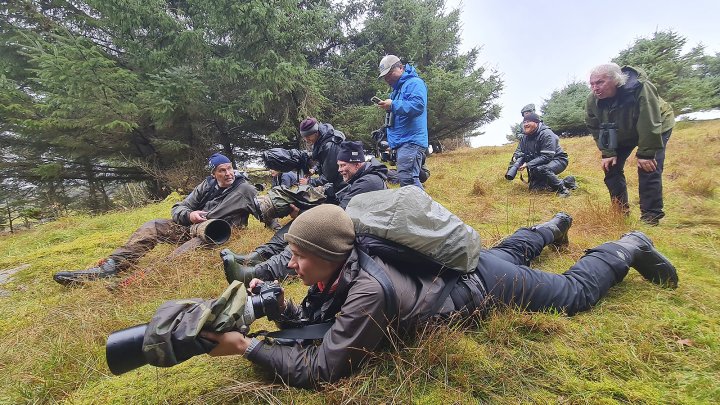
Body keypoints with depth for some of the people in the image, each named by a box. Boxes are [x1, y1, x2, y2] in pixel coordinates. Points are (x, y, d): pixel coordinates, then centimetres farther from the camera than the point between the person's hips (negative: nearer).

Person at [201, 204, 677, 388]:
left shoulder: (368, 290, -41)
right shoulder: (340, 269, -15)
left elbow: (321, 368, -36)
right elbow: (315, 314, -1)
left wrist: (248, 345, -32)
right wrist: (278, 307, -19)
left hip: (487, 284, -7)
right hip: (460, 262, 7)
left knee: (575, 292, 15)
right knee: (510, 251, 35)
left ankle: (629, 247, 38)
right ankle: (555, 224, 62)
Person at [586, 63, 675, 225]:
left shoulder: (640, 88, -37)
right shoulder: (593, 99, -22)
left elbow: (650, 124, -34)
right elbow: (596, 129, -13)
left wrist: (646, 153, -31)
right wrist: (607, 153, -17)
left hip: (656, 128, -5)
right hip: (620, 133, 5)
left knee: (648, 169, -17)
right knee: (611, 166, -3)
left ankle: (650, 217, -6)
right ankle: (620, 210, 10)